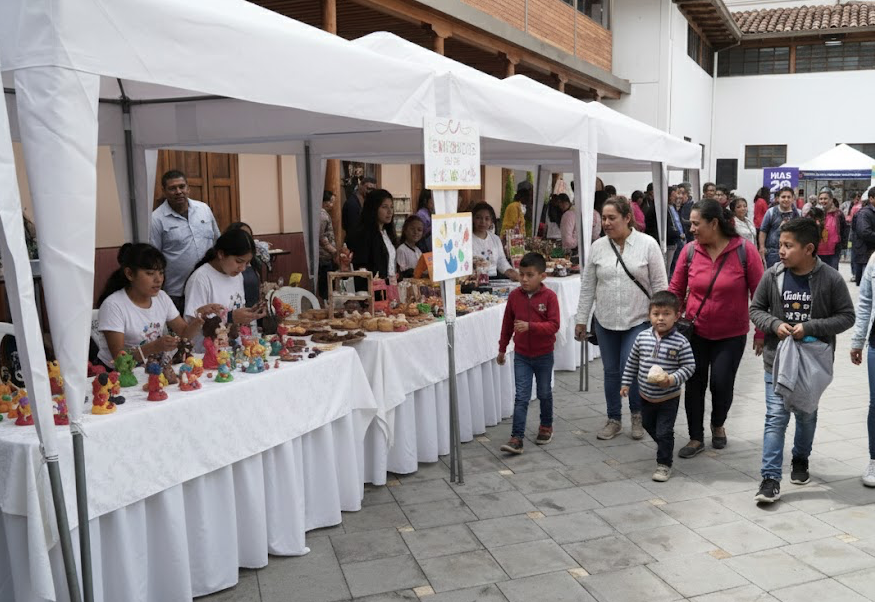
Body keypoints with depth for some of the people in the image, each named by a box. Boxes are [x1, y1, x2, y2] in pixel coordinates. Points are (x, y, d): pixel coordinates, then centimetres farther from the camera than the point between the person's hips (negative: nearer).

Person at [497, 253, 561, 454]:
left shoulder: (549, 297, -13)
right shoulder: (515, 296, -4)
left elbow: (554, 325, -20)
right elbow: (507, 324, 7)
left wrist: (530, 326, -33)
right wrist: (502, 348, 13)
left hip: (544, 355, -1)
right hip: (521, 355, 1)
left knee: (544, 393, 17)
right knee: (521, 397, -3)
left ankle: (546, 426, 39)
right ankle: (516, 438, -5)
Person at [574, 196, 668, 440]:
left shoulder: (648, 244, -7)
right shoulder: (597, 247, 2)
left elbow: (659, 285, -4)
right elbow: (587, 287, 7)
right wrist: (581, 320, 7)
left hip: (638, 320, -3)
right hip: (605, 321, 3)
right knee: (611, 372, 10)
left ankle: (637, 413, 20)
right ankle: (614, 420, 27)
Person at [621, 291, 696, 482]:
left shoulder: (680, 342, -17)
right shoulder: (642, 337, -6)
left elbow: (689, 367, -13)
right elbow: (632, 362, 5)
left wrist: (672, 380, -27)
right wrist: (626, 383, 7)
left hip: (669, 398, -5)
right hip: (646, 395, 5)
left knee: (664, 432, 0)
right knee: (648, 425, 24)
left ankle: (664, 464, 17)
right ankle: (663, 445, 51)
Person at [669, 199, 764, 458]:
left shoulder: (744, 250, -13)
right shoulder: (690, 251, -7)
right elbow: (675, 290, 2)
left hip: (731, 335, -2)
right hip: (696, 332, 2)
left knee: (721, 385, 1)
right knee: (694, 385, 5)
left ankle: (718, 425, 32)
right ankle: (696, 438, 21)